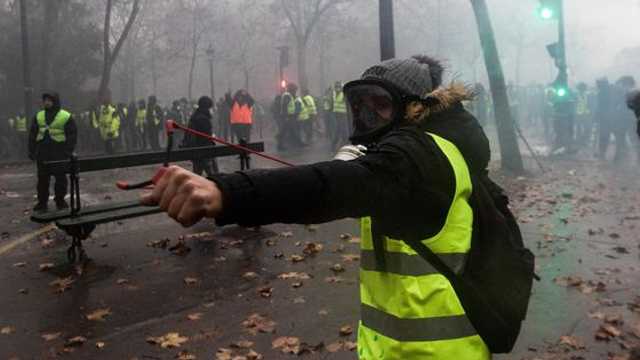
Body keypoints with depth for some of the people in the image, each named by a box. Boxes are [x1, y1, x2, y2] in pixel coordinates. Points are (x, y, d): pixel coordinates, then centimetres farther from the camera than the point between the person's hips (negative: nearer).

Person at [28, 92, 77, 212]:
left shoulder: (66, 117, -4)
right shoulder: (39, 116, 8)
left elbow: (72, 135, -5)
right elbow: (33, 134, 12)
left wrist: (68, 152, -10)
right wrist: (32, 151, 6)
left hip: (59, 153, -3)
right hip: (42, 154, 4)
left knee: (60, 178, 5)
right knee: (42, 178, 7)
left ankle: (60, 200, 19)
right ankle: (42, 202, 15)